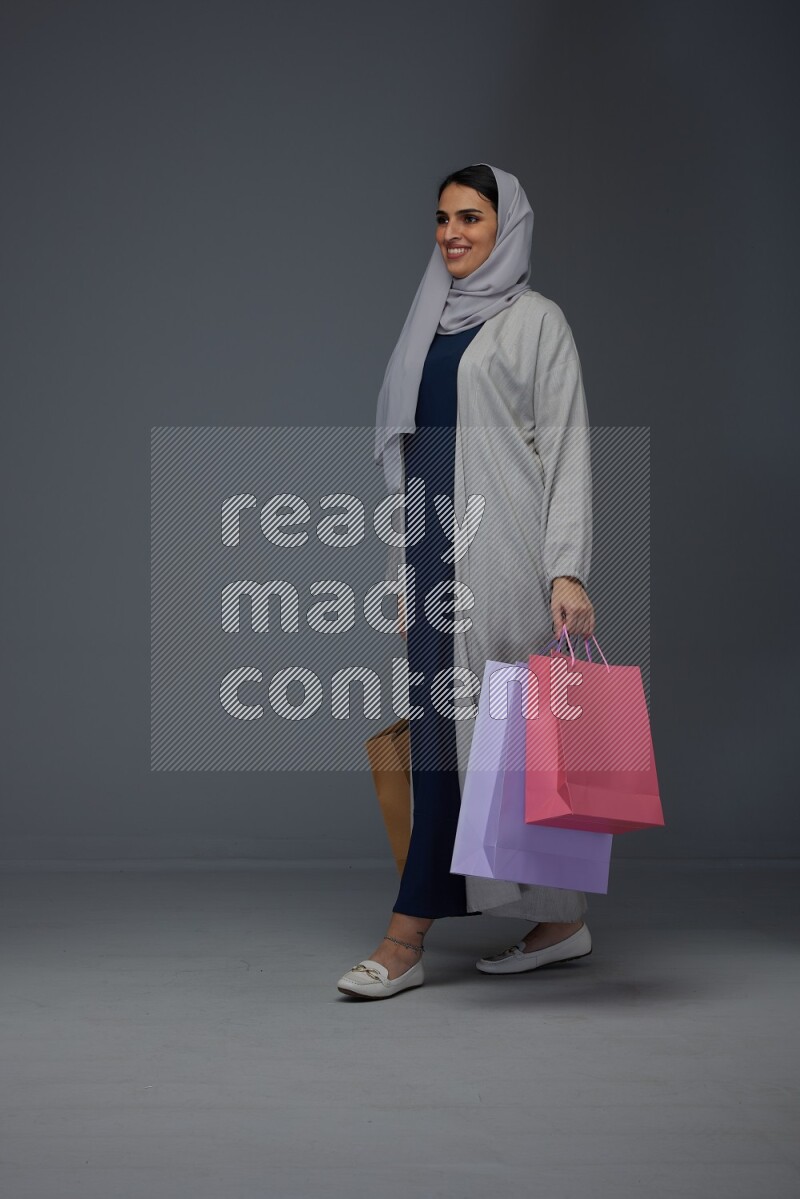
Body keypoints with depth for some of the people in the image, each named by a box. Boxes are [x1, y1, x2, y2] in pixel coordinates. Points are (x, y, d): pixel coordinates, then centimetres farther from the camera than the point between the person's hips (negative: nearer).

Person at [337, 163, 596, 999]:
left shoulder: (535, 320, -1)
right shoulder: (432, 323, 17)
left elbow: (566, 450, -7)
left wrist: (566, 570, -17)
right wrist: (405, 571, 14)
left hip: (500, 554, -7)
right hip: (436, 553, 7)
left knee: (457, 730, -8)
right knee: (445, 733, 5)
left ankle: (405, 942, -4)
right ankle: (558, 921, 15)